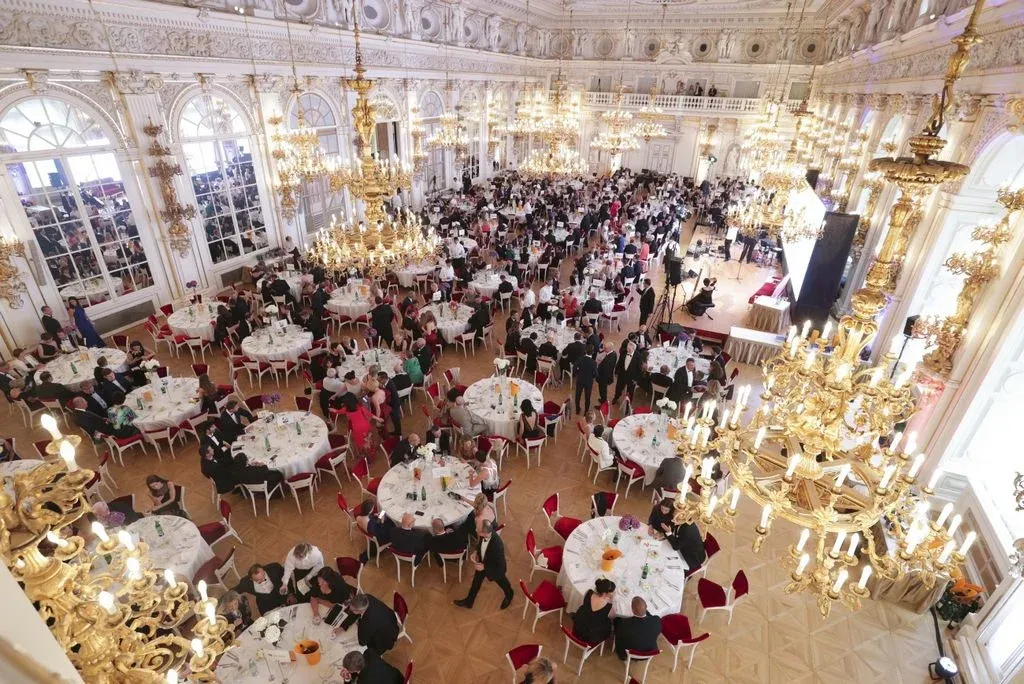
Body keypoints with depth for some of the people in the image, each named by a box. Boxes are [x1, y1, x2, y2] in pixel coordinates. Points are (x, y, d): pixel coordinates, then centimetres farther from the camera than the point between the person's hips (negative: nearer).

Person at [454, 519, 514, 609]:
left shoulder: (497, 545, -47)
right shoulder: (484, 534, -27)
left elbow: (500, 567, -33)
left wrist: (484, 567, -29)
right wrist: (475, 552, -15)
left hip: (495, 569, -5)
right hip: (482, 563, 5)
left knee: (502, 582, 27)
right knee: (476, 582, 26)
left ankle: (509, 595, 61)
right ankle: (468, 601, 53)